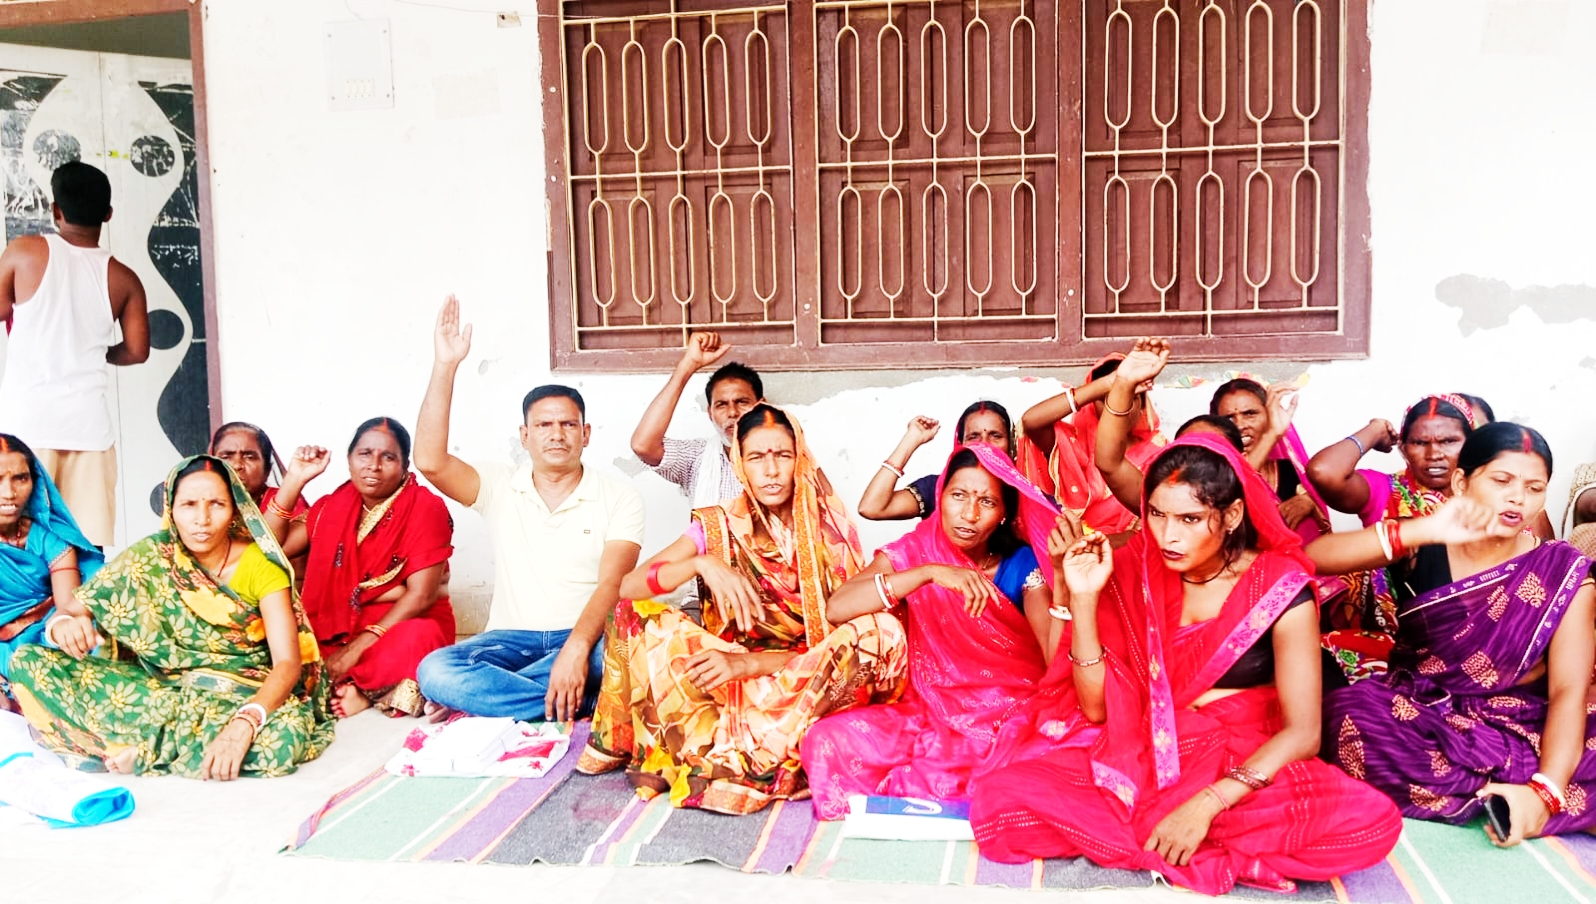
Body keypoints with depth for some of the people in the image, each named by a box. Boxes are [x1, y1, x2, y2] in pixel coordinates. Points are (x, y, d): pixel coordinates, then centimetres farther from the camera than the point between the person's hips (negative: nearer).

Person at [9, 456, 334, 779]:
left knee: (282, 737, -39)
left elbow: (288, 662, -20)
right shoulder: (148, 557, -3)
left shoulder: (259, 564, -11)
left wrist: (244, 723, -39)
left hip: (243, 696, -3)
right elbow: (69, 611, -1)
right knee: (29, 662, -14)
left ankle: (143, 753, -16)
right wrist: (62, 626, -28)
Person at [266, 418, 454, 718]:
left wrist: (357, 648, -21)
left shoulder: (426, 509, -9)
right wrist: (294, 480, -6)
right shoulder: (334, 506, 7)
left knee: (416, 637, -38)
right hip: (339, 633, 5)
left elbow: (421, 595, -15)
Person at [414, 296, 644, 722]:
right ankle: (575, 702, -25)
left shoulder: (618, 497, 2)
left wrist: (577, 647, -31)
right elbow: (430, 461, -10)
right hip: (511, 638, 1)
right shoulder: (499, 486, 8)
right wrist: (444, 366, -13)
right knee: (434, 671, -30)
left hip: (586, 638, -1)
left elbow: (611, 583, -12)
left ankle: (482, 699, -23)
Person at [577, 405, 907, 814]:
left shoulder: (830, 533, -4)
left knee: (882, 631, -31)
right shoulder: (718, 526, -1)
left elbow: (839, 639, -13)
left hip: (800, 686, 0)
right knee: (635, 616, -19)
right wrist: (703, 564, -28)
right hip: (730, 678, 1)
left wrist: (749, 663, -27)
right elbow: (627, 588, -11)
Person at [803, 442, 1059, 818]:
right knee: (829, 740, -25)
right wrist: (929, 572, -28)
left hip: (1010, 718, -1)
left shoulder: (1021, 563, -3)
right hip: (929, 712, 1)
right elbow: (836, 608, -20)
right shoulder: (913, 552, -1)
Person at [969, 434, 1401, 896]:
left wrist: (1206, 805, -27)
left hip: (1242, 771, -1)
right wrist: (1084, 599, -15)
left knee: (1371, 822, -33)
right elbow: (1096, 707, -2)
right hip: (1135, 761, 2)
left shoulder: (1279, 588, -8)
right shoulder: (1132, 572, -1)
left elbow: (1303, 733, -13)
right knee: (997, 798, -25)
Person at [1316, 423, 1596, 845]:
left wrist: (1545, 791, -30)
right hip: (1416, 715, 0)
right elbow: (1314, 556, -22)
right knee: (1351, 715, -33)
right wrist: (1422, 531, -34)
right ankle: (1502, 797, -20)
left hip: (1519, 730, 0)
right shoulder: (1421, 546, -5)